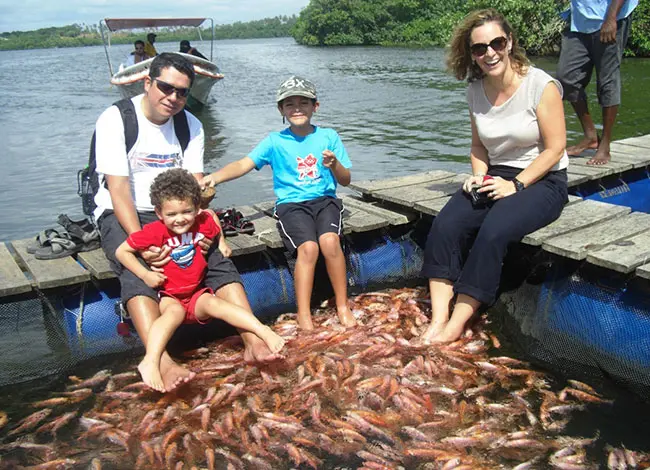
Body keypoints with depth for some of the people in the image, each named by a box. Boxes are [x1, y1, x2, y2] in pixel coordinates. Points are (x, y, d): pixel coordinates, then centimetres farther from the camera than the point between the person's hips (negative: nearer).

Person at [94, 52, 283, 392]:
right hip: (120, 216, -4)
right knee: (136, 272, -33)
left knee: (218, 257, -21)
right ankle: (164, 364, -47)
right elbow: (119, 190, -18)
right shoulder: (114, 120, -10)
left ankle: (253, 342, -28)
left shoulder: (190, 126, 5)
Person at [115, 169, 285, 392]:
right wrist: (145, 274, -16)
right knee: (175, 312, -35)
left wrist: (221, 244, 7)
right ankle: (150, 363, -48)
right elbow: (122, 251, -8)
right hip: (168, 296, -2)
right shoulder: (154, 231, -15)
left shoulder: (204, 222, -4)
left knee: (213, 303, -29)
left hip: (196, 294, 2)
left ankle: (262, 331, -36)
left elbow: (216, 231, 23)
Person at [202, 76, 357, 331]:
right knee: (308, 247, -29)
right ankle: (303, 315, -19)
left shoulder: (328, 136, 9)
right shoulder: (275, 141, 5)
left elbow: (346, 180, 9)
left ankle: (343, 306, -14)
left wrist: (334, 164, -13)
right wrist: (215, 176, -25)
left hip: (325, 200, 1)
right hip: (291, 204, -1)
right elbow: (244, 164, -7)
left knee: (329, 240, -30)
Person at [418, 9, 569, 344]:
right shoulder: (475, 91, 5)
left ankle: (456, 326, -21)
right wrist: (479, 177, -2)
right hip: (496, 177, 5)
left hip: (542, 182, -5)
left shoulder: (540, 85, -11)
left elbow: (554, 148, -10)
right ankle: (438, 319, -23)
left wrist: (516, 185, -18)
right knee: (445, 226, -22)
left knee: (492, 233, -32)